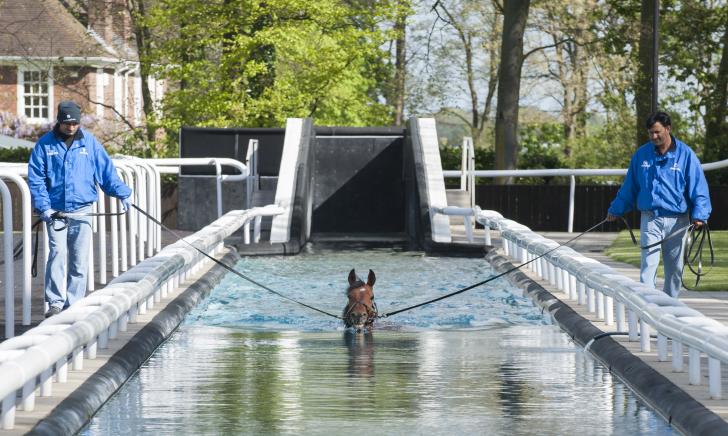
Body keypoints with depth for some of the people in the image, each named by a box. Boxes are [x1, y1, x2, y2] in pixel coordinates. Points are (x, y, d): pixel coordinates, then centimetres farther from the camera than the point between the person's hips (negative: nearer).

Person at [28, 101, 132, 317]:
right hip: (55, 211, -2)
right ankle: (55, 303, -13)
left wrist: (122, 193, -4)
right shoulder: (45, 144, 2)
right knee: (57, 253, -14)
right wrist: (43, 207, -8)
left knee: (79, 259, 1)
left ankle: (74, 304, 8)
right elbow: (35, 178, 0)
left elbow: (106, 170, 7)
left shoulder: (89, 142, 5)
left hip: (82, 210, 2)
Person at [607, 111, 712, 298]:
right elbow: (629, 186, 15)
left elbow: (698, 186, -3)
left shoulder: (685, 154, -2)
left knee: (675, 268, 8)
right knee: (648, 264, -12)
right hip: (650, 218, 0)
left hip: (677, 220, 0)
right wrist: (616, 210, 20)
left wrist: (699, 214, -15)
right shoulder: (642, 154, 4)